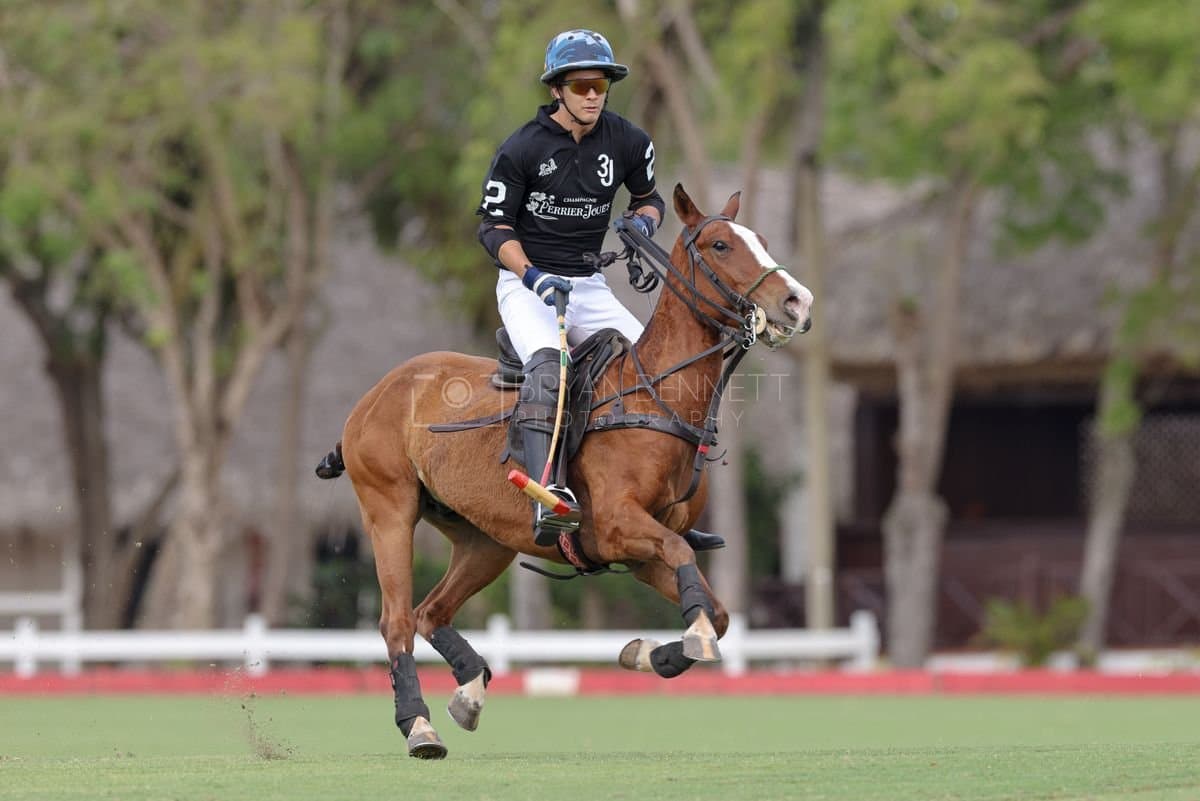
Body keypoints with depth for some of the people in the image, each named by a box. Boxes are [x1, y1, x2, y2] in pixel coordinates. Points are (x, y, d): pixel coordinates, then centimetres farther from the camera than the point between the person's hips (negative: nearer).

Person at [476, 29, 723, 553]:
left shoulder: (627, 142, 2)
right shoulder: (522, 149, -11)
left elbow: (648, 196, 20)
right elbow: (494, 228, -7)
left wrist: (644, 221, -5)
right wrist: (534, 276, -22)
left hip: (588, 287, 5)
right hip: (527, 283, -5)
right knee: (546, 363, -34)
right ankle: (548, 496, -48)